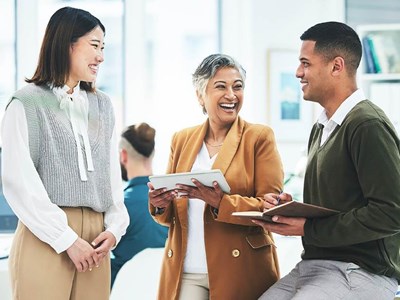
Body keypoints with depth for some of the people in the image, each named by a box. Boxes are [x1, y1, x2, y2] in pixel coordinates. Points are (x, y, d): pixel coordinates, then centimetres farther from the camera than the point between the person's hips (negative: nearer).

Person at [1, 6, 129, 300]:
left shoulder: (102, 106, 16)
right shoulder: (27, 104, -2)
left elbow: (113, 174, 14)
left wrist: (115, 227, -2)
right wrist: (66, 239, -12)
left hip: (94, 241, 5)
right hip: (45, 238, -5)